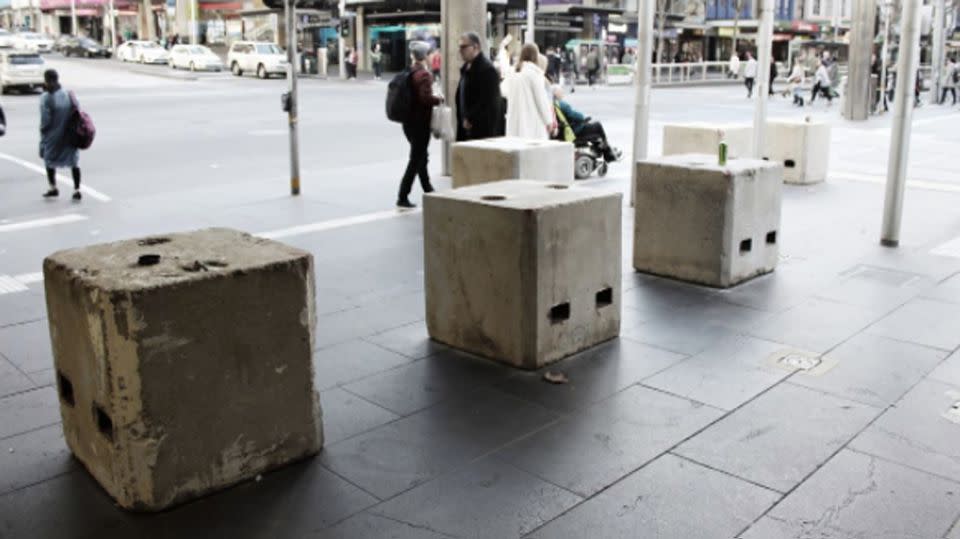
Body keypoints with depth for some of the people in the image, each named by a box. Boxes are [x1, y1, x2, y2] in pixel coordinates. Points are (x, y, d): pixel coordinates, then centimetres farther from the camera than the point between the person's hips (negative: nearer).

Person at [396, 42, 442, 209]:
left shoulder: (409, 72, 6)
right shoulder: (424, 74, -16)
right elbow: (426, 97, -27)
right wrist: (439, 100, -10)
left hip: (409, 121, 8)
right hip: (420, 122, -8)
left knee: (421, 157, 21)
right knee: (416, 160, -2)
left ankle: (428, 191, 33)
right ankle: (402, 197, -2)